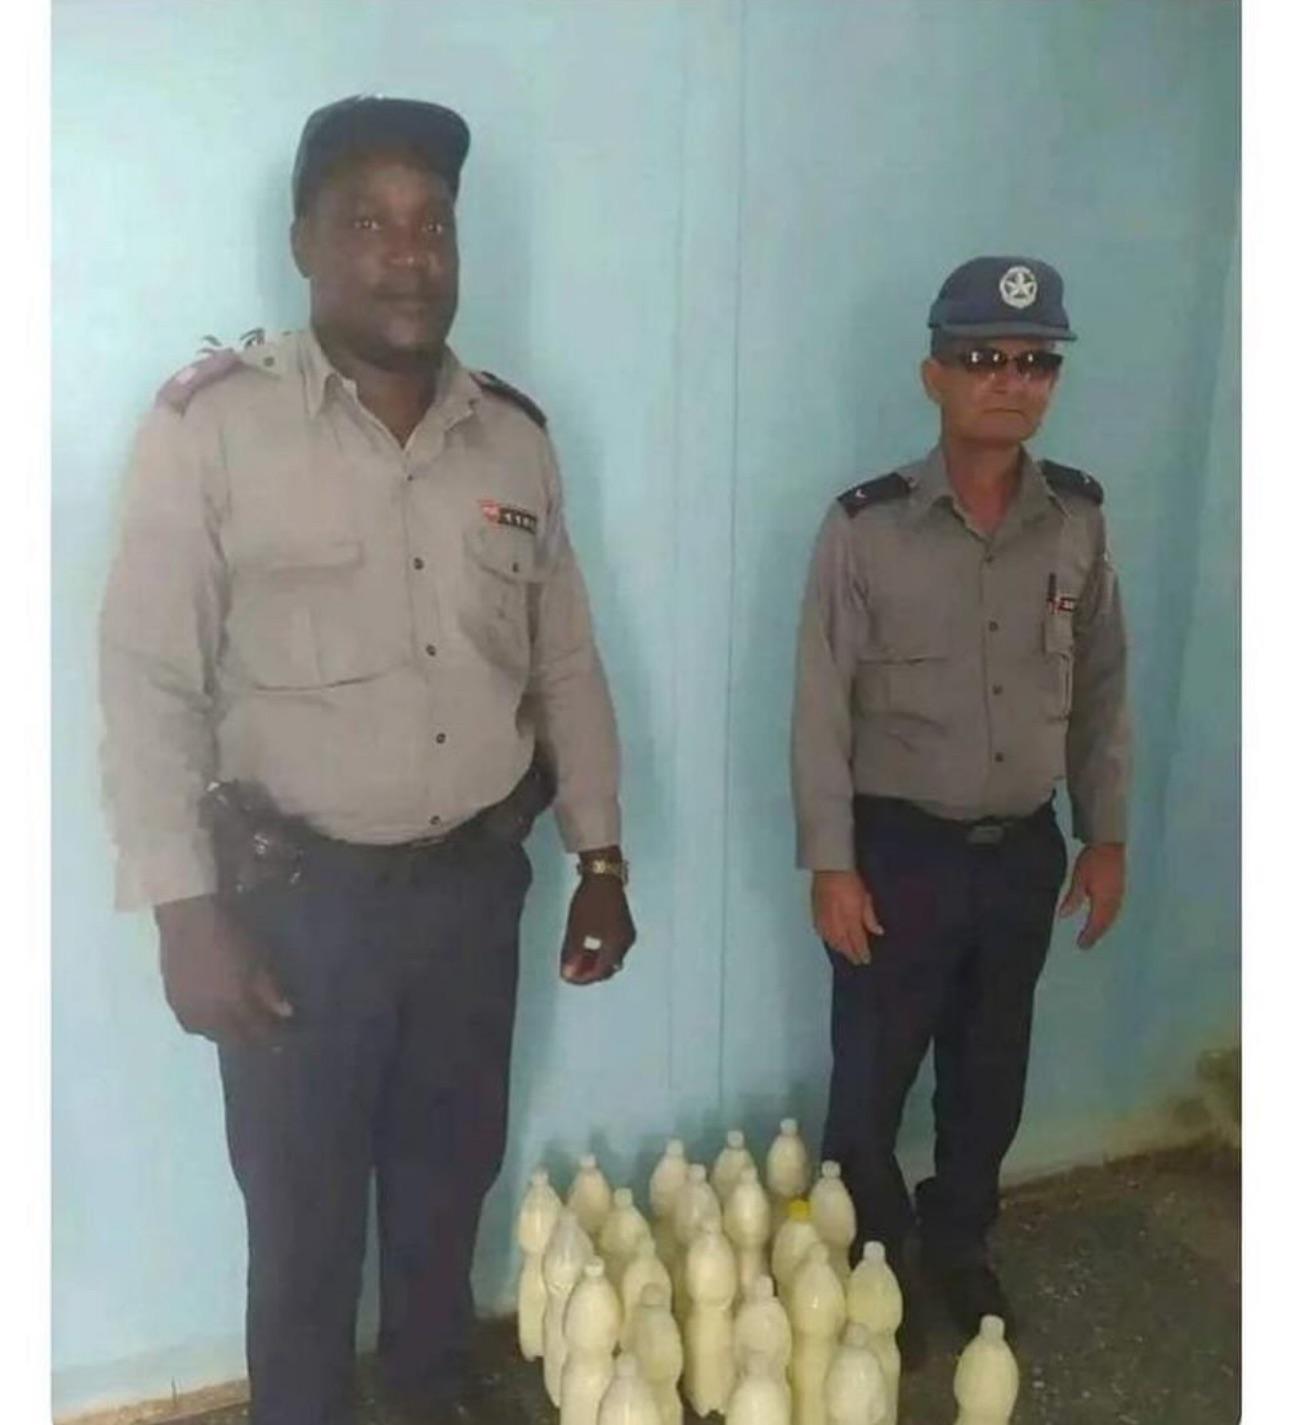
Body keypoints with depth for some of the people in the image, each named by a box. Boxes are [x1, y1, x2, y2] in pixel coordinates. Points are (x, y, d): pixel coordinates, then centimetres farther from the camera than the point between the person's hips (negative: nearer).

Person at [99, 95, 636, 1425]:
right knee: (303, 1201, 13)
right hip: (296, 892, -4)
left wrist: (599, 857, 7)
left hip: (475, 879, 4)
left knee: (449, 1170, 21)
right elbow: (148, 682, -10)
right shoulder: (212, 421, -10)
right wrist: (186, 908, -12)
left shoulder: (514, 435, 3)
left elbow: (565, 663, 8)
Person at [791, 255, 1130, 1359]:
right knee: (872, 1081, 10)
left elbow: (1102, 689, 8)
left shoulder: (1080, 521, -1)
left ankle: (958, 1243, 45)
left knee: (991, 1074, 19)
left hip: (1025, 848, 4)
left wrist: (1106, 836, 8)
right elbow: (822, 708, -11)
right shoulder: (866, 527, -13)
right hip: (900, 847, -3)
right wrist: (831, 864, -12)